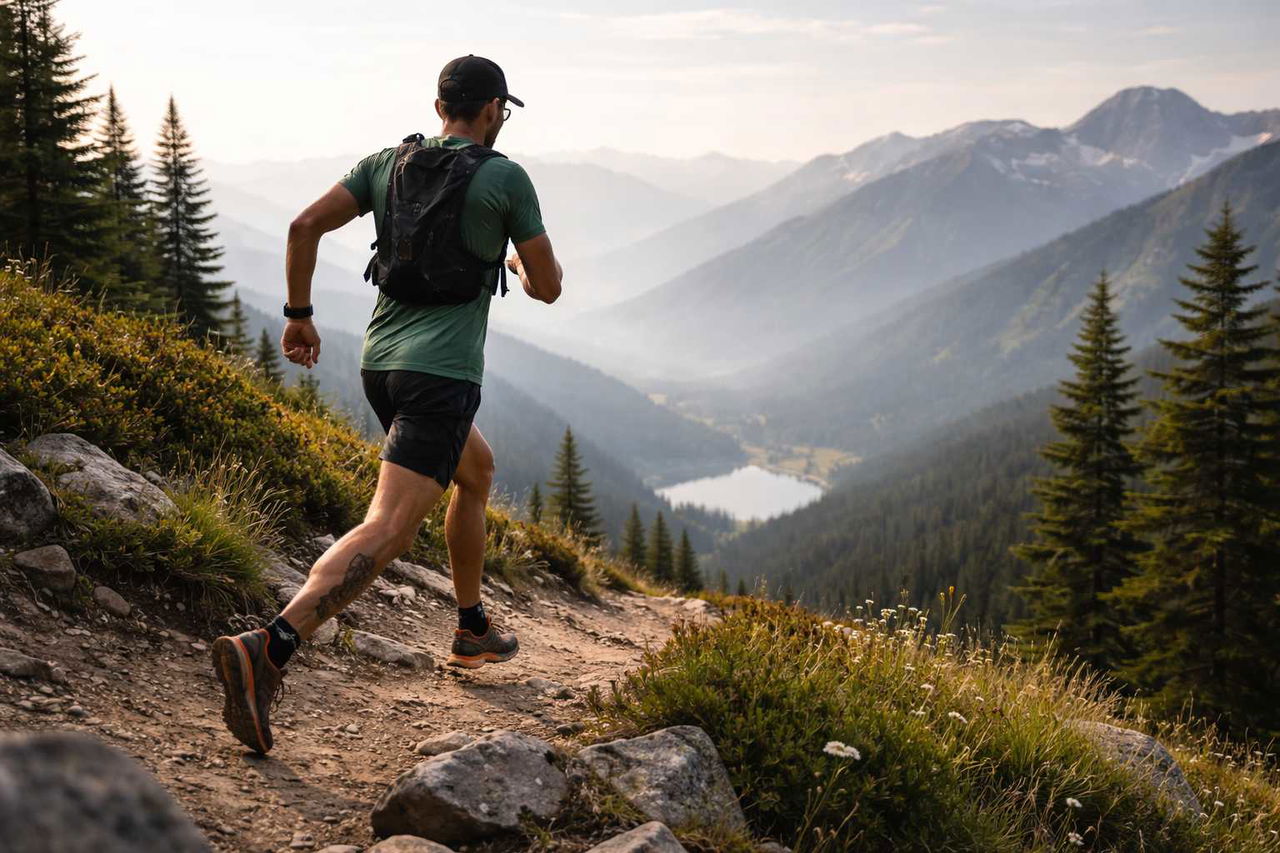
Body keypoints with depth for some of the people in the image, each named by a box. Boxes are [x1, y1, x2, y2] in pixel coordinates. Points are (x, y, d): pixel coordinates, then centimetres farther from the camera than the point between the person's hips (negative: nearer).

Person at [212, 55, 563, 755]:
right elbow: (548, 288, 3)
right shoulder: (507, 179, -2)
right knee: (387, 531, -16)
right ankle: (266, 650, -35)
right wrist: (519, 262, 27)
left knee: (477, 470, 30)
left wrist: (298, 316, 12)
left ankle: (473, 630, 39)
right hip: (441, 374, -8)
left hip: (379, 362, 8)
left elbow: (304, 227, 1)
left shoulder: (387, 163, 10)